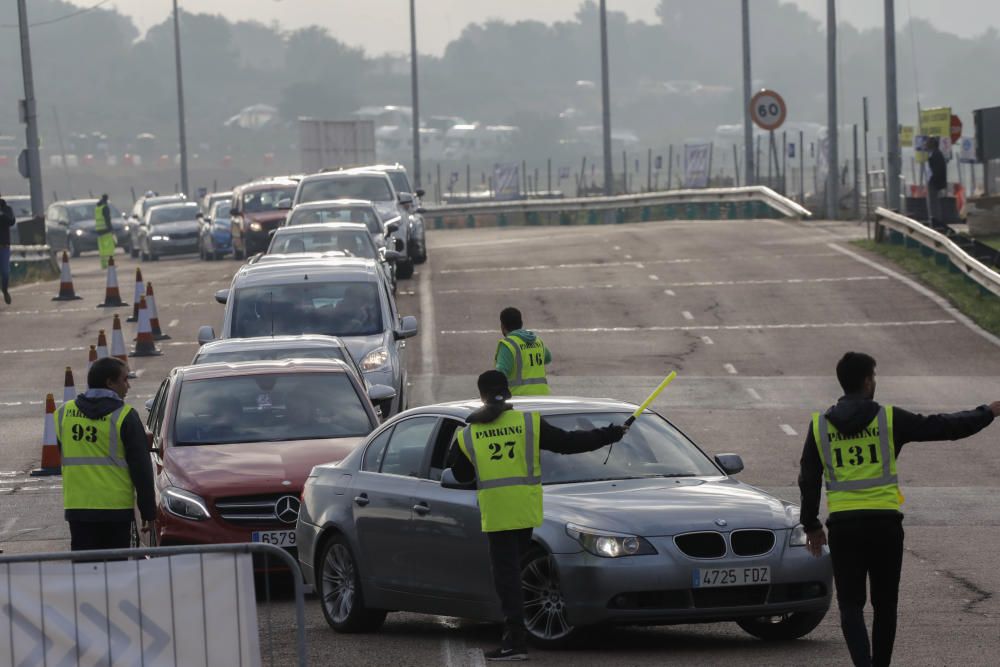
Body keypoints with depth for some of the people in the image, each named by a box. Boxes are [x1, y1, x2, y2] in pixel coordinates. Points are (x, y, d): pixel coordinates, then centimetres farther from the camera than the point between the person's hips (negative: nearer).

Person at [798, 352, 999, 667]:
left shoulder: (820, 425, 5)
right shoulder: (889, 419, -1)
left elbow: (808, 480, 9)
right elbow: (942, 427, 4)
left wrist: (811, 525, 19)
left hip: (843, 524, 1)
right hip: (884, 522, -1)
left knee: (850, 603, 1)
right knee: (885, 603, 13)